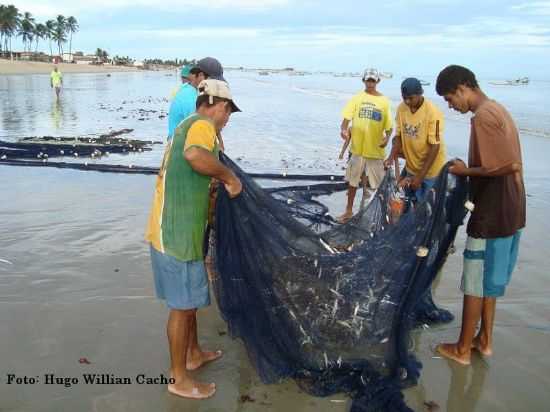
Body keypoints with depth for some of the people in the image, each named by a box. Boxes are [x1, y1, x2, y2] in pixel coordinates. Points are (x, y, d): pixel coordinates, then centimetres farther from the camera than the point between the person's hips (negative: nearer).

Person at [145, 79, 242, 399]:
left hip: (173, 228, 10)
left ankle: (193, 354, 41)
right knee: (183, 305, 3)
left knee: (189, 299, 23)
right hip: (178, 233, -10)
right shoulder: (203, 124, -12)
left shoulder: (186, 126, 19)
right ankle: (179, 378, 18)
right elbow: (196, 155, -36)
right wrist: (229, 176, -21)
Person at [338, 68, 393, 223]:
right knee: (353, 181, 12)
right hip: (357, 147, 1)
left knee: (378, 183, 6)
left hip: (376, 149, 0)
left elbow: (389, 125, 1)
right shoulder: (357, 98, 1)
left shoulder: (384, 101, 1)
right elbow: (347, 117, -8)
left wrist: (387, 137, -19)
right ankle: (349, 211, 26)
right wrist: (344, 129, -28)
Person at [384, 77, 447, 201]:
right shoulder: (401, 109, -4)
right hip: (411, 169, 5)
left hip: (431, 171, -5)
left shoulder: (433, 112, -21)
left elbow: (434, 147, -20)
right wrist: (391, 157, -14)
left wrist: (420, 176, -22)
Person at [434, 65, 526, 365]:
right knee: (490, 280, 19)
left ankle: (462, 349, 17)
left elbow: (508, 166, -24)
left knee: (474, 282, 3)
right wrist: (470, 170, 9)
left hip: (491, 214, -10)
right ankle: (484, 339, 32)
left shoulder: (483, 116, -19)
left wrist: (466, 171, -13)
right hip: (509, 211, 10)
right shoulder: (497, 110, 12)